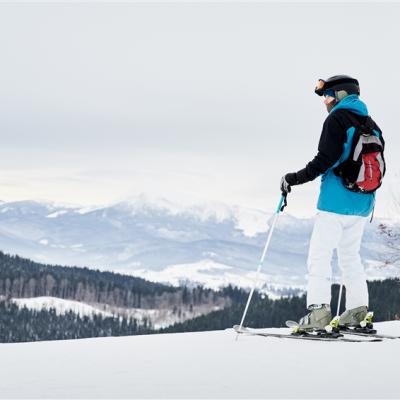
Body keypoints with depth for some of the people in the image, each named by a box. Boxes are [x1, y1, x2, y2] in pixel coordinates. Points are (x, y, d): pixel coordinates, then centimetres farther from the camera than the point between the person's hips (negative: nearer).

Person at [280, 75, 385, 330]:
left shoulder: (337, 120, -8)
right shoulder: (371, 125, 14)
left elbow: (326, 159, -19)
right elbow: (380, 167, 16)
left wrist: (296, 178, -12)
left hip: (336, 201, -8)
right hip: (363, 204, 8)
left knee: (319, 254, -8)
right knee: (350, 254, 18)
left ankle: (319, 310, -18)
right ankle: (357, 309, 12)